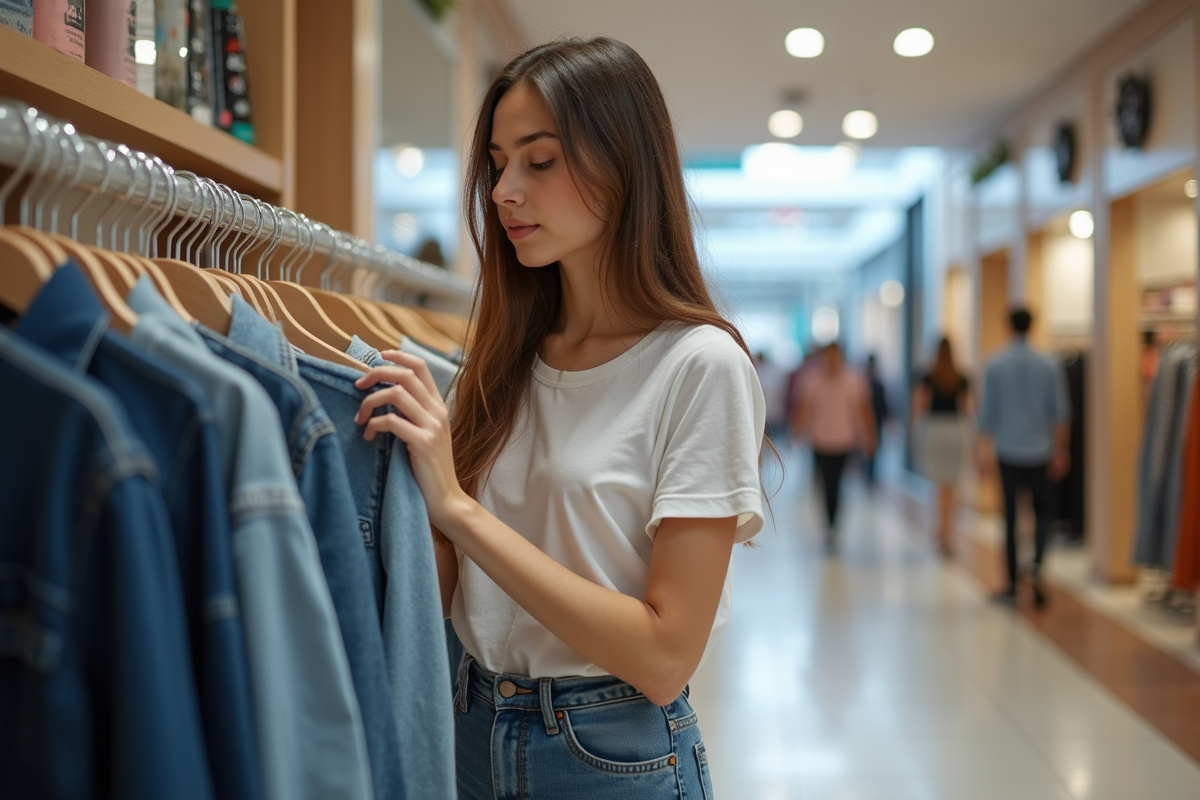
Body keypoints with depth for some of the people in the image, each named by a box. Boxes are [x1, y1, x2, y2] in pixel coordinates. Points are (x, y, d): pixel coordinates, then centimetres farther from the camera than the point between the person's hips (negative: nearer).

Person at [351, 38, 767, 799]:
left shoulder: (698, 365, -15)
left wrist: (459, 507, -23)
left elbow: (664, 656, -20)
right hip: (475, 733, 6)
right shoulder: (506, 359, 2)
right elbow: (450, 594, 2)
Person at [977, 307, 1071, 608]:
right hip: (1039, 451, 1)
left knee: (1011, 518, 5)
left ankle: (1012, 585, 8)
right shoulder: (1049, 365, -1)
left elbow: (988, 411, -2)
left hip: (1008, 451, 0)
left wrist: (984, 451, 5)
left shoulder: (995, 366, -3)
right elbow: (1060, 412, 1)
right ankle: (1037, 565, -12)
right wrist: (1061, 451, 10)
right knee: (1042, 511, 13)